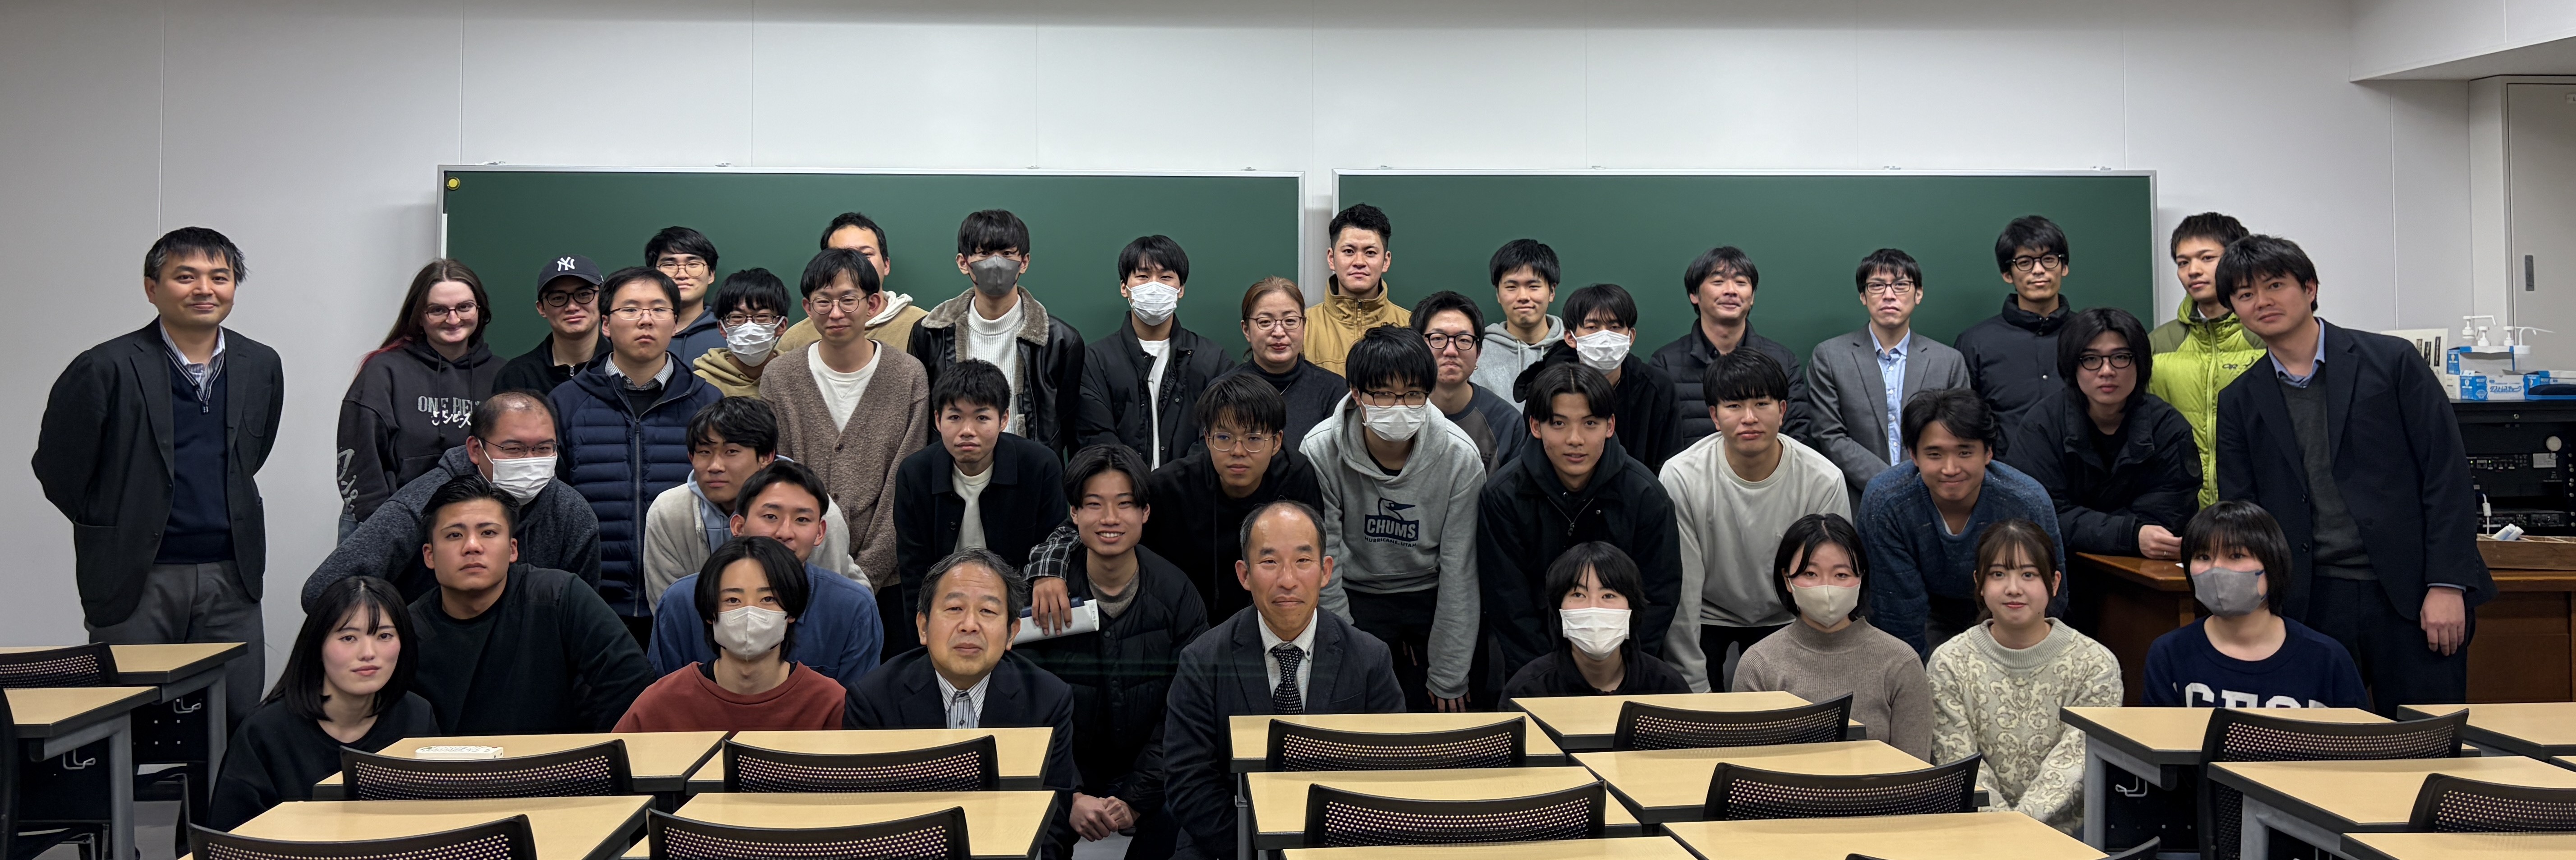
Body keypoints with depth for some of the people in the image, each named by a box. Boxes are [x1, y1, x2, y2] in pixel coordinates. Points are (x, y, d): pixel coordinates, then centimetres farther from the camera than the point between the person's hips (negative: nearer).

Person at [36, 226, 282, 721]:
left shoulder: (261, 366, 8)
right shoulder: (106, 369, -7)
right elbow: (58, 466, 0)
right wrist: (111, 528, 7)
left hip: (232, 574, 4)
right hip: (137, 578, -3)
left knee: (241, 721, 4)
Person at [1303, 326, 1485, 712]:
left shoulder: (1460, 456, -15)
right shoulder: (1320, 451, -18)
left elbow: (1459, 572, -10)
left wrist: (1449, 679, -9)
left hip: (1431, 598, 1)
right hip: (1355, 597, -1)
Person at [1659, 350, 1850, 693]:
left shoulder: (1824, 481, -18)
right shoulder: (1681, 478, -22)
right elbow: (1681, 590, -17)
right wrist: (1694, 686, -15)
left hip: (1782, 620, 1)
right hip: (1705, 616, -1)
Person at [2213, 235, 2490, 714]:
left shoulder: (2391, 361, 2)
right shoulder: (2240, 401, 11)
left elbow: (2447, 473, -2)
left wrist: (2447, 585, -10)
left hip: (2409, 598, -2)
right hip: (2313, 603, 2)